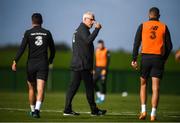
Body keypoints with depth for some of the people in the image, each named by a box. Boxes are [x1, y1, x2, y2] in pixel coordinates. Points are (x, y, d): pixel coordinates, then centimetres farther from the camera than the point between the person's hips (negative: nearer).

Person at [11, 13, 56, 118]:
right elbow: (52, 49, 12)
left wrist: (15, 61, -10)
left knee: (32, 89, 18)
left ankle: (33, 110, 29)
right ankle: (37, 109, -29)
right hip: (43, 64, 0)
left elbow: (22, 48, -10)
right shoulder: (47, 33, 6)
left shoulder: (28, 33, 0)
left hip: (31, 64, 0)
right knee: (40, 90, -10)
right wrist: (50, 61, 28)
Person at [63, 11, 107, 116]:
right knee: (89, 87, -3)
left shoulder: (79, 29, 23)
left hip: (76, 64, 10)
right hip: (83, 65, -10)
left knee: (74, 86, 5)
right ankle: (94, 110, 3)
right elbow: (88, 40, -29)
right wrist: (97, 29, -23)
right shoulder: (82, 29, -9)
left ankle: (68, 110, 1)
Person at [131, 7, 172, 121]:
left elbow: (136, 43, -2)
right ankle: (153, 114, -7)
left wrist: (134, 59, -4)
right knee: (155, 87, -1)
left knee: (143, 84, 15)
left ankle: (143, 111, 4)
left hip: (146, 57, 0)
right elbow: (169, 46, 6)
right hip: (159, 58, 0)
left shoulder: (143, 26, 5)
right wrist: (164, 59, 17)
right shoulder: (164, 27, 7)